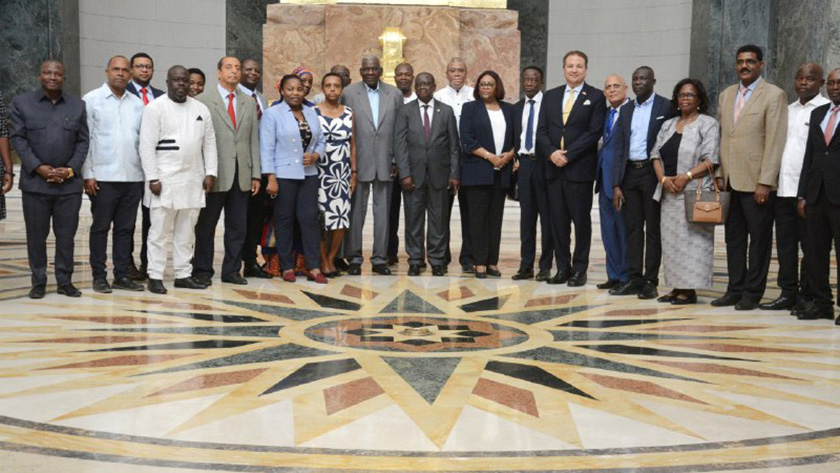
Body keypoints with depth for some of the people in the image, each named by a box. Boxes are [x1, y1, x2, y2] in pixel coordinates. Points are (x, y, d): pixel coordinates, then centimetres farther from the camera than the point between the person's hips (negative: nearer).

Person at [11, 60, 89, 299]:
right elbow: (18, 139, 0)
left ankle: (65, 281, 13)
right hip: (35, 182, -1)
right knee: (36, 234, 4)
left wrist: (71, 170, -7)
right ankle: (38, 282, 14)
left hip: (69, 183, 1)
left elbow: (83, 142, 7)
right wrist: (38, 167, -11)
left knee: (66, 235, 4)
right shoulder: (22, 103, 5)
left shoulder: (78, 105, 9)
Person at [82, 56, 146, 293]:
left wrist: (147, 172, 5)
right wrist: (88, 174, -8)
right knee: (100, 227, 3)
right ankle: (99, 276, 10)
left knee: (126, 228, 8)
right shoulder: (91, 100, 1)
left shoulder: (137, 104, 12)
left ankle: (122, 275, 14)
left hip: (133, 176, 4)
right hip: (103, 176, -4)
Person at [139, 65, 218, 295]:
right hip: (165, 179, -5)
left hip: (193, 180, 5)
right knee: (160, 230, -3)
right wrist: (153, 178, -14)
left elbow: (209, 143, 13)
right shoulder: (155, 108, -4)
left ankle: (183, 275, 17)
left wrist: (210, 173, 4)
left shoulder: (201, 109, 12)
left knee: (186, 231, 10)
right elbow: (147, 145, -8)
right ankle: (155, 276, 3)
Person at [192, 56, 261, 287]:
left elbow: (254, 141, 11)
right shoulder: (203, 101, -1)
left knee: (238, 227, 8)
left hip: (241, 176, 4)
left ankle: (231, 271, 18)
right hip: (215, 176, -4)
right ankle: (202, 271, 14)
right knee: (206, 226, 4)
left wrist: (256, 174, 6)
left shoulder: (249, 103, 13)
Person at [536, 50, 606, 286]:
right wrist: (552, 153, -9)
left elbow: (594, 132, -8)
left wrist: (568, 155, -14)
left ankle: (579, 269, 10)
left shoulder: (595, 97, 1)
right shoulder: (551, 96, 14)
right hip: (554, 168, 4)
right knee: (558, 221, 7)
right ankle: (562, 268, 14)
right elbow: (542, 131, 8)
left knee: (581, 220, 2)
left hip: (580, 168, -4)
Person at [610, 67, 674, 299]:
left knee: (653, 229, 1)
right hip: (630, 173, 5)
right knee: (632, 228, 6)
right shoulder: (627, 109, 13)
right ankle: (634, 279, 11)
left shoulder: (665, 107, -2)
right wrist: (616, 184, 4)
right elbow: (620, 147, 11)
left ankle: (650, 281, 5)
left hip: (652, 173, -5)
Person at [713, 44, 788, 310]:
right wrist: (719, 174, 8)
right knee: (734, 238, 11)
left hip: (756, 183, -6)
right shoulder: (726, 96, 14)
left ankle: (752, 294, 10)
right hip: (731, 181, 6)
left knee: (759, 240, 3)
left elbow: (775, 142, -11)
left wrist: (765, 182, -16)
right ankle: (735, 290, 20)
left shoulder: (774, 95, -5)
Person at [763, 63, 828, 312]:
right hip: (783, 188, 6)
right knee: (785, 244, 9)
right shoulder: (787, 110, 18)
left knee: (809, 245, 0)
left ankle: (807, 296, 7)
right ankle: (788, 294, 17)